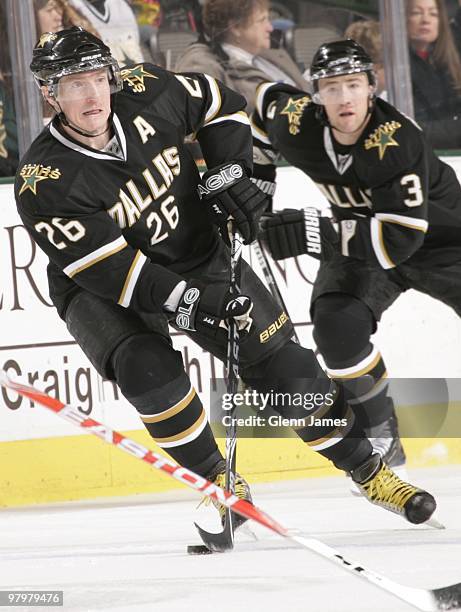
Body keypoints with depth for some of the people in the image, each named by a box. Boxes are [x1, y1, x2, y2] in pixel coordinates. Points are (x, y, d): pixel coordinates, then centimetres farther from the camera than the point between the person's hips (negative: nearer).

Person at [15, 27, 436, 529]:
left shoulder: (145, 94, -17)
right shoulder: (43, 183, -27)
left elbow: (221, 105, 4)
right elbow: (110, 270, -29)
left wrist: (228, 176, -8)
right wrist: (189, 302, -36)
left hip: (199, 256, 3)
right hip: (102, 291, -3)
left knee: (278, 360, -1)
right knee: (149, 369, -29)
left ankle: (367, 471, 13)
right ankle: (219, 483, -8)